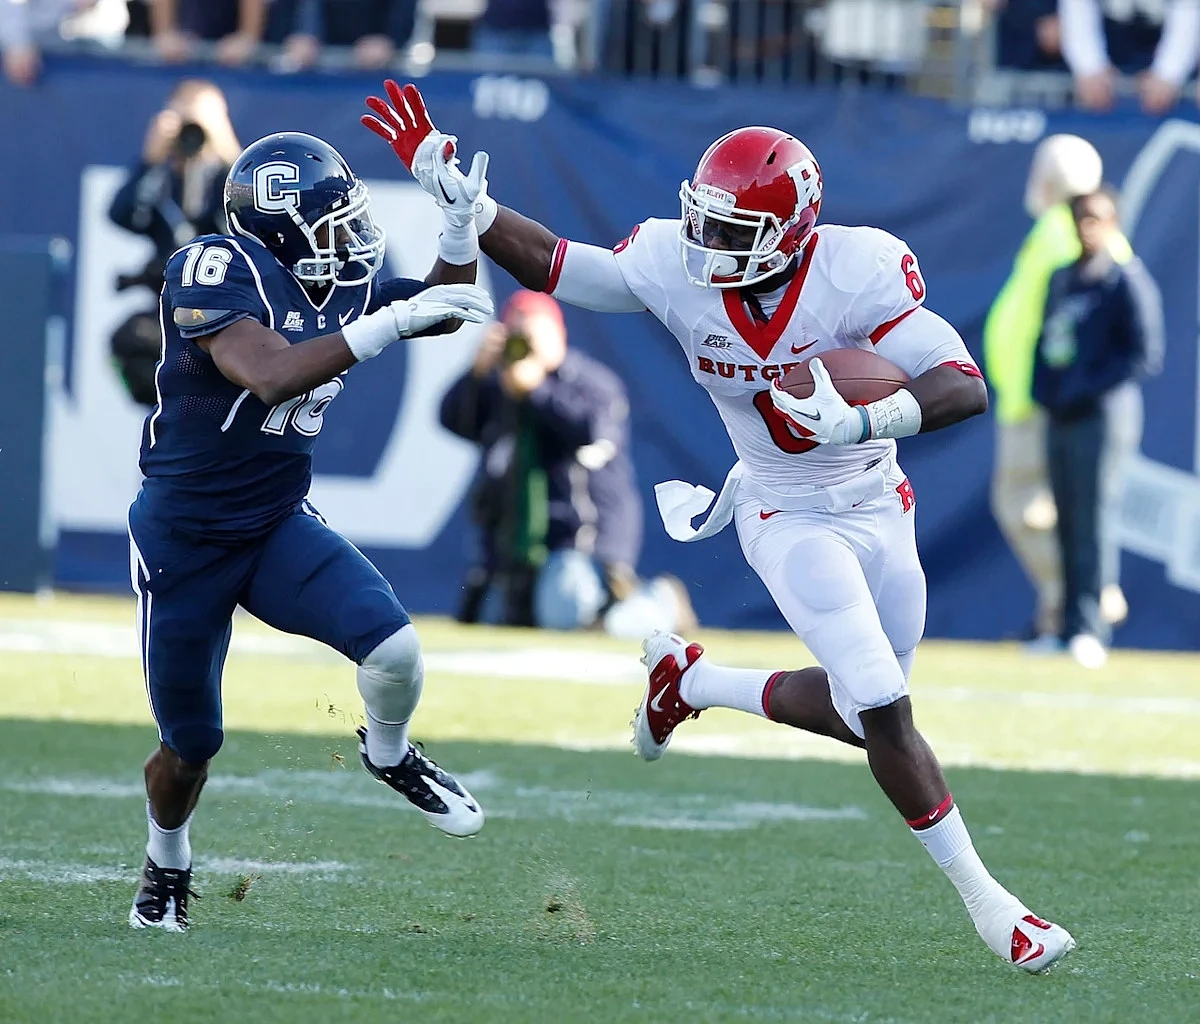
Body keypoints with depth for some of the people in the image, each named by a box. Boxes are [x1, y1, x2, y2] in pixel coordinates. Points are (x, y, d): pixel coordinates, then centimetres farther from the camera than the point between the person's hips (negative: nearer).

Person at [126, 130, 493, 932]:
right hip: (184, 542, -5)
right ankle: (166, 862, 38)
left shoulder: (341, 286, 1)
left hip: (281, 528, 5)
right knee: (191, 746, 7)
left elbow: (445, 310, 14)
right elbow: (270, 376, -36)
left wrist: (461, 219, -3)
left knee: (395, 652, -19)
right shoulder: (216, 271, -21)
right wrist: (395, 321, -37)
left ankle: (389, 753, 14)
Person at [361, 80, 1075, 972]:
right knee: (884, 714, -13)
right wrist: (453, 189, -10)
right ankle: (981, 896, 1)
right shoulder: (675, 267, -17)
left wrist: (865, 420, -46)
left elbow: (966, 388, -30)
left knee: (859, 710, 14)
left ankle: (693, 681, 37)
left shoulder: (861, 271, -26)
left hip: (879, 508, 1)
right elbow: (551, 265, -2)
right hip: (788, 521, -1)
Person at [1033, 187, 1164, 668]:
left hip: (1103, 415, -7)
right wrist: (1042, 390, 6)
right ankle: (1071, 626, 13)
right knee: (1066, 525, 8)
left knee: (1093, 521, -12)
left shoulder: (1127, 281, -6)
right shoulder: (1061, 280, 17)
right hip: (1060, 417, 7)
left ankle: (1088, 629, -14)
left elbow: (1146, 355, -12)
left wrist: (1086, 390, -15)